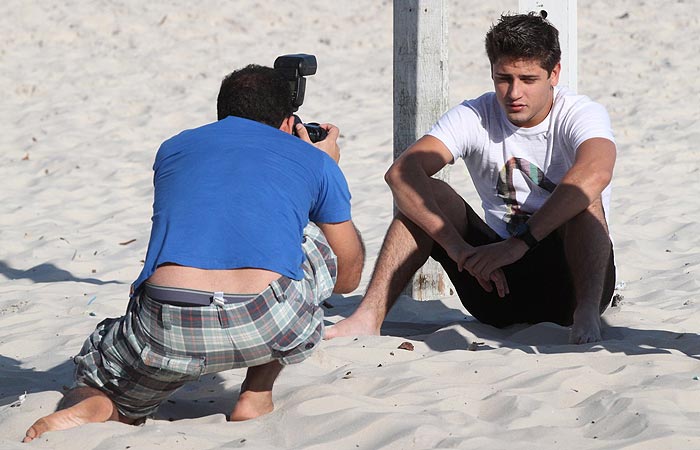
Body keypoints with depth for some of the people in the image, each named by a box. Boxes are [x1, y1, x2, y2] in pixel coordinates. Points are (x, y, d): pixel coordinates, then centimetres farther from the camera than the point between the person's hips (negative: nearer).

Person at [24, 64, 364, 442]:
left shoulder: (174, 148, 27)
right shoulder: (315, 160, 22)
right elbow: (348, 277, 34)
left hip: (166, 332, 1)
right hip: (270, 329, -1)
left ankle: (91, 407, -4)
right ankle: (256, 397, 23)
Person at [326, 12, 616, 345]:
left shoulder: (582, 115, -12)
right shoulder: (474, 117, -3)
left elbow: (595, 174, -37)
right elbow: (401, 172, -19)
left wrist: (519, 243, -44)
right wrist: (457, 245, -33)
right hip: (501, 280, 3)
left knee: (583, 199, -29)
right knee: (427, 194, -15)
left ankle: (586, 315, -43)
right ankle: (368, 318, -27)